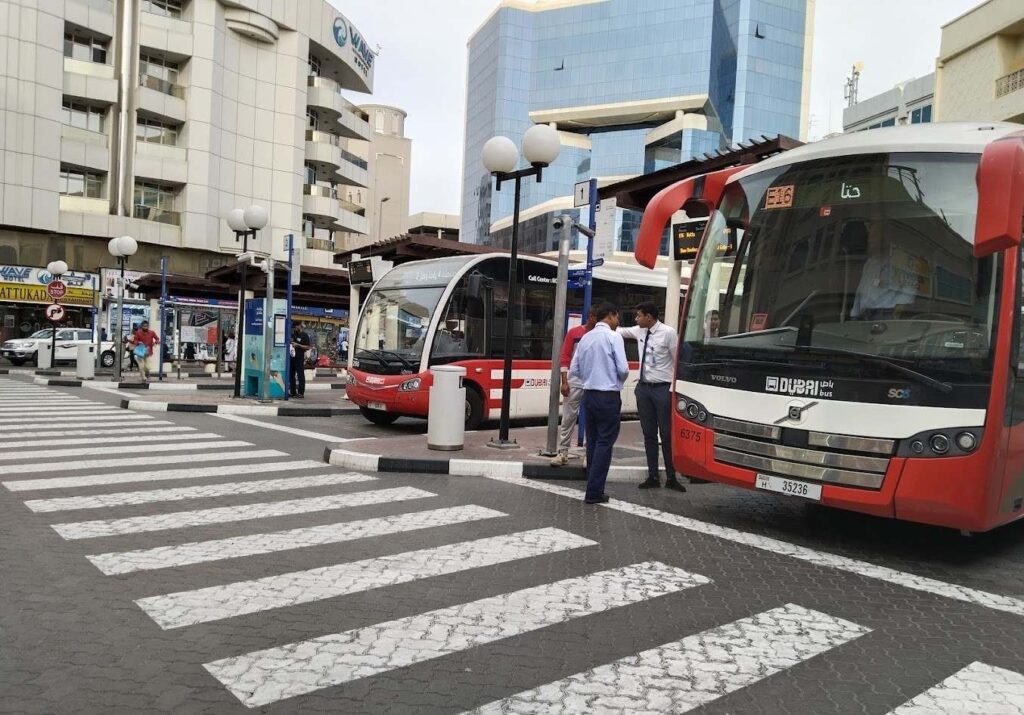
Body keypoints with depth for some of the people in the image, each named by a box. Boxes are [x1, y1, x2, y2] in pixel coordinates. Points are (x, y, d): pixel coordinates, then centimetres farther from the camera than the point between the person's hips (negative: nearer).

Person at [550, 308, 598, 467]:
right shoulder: (573, 332, 2)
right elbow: (564, 357, 1)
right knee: (568, 417, 3)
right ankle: (563, 453, 9)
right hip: (574, 381, -1)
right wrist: (564, 381, -6)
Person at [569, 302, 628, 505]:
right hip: (608, 396, -6)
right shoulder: (613, 337, -8)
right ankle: (594, 492, -3)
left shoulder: (585, 338, 9)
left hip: (589, 395, 6)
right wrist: (619, 380, 7)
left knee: (592, 441, 13)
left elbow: (574, 370, 10)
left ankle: (594, 488, 17)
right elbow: (623, 369, -13)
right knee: (605, 443, -2)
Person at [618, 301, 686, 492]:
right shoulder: (639, 331, 5)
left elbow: (678, 360, -11)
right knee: (649, 434, 10)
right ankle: (652, 477, 19)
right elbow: (620, 331, 23)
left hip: (663, 389, -6)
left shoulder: (668, 332, -12)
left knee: (667, 434, 2)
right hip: (643, 388, 6)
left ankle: (671, 478, 13)